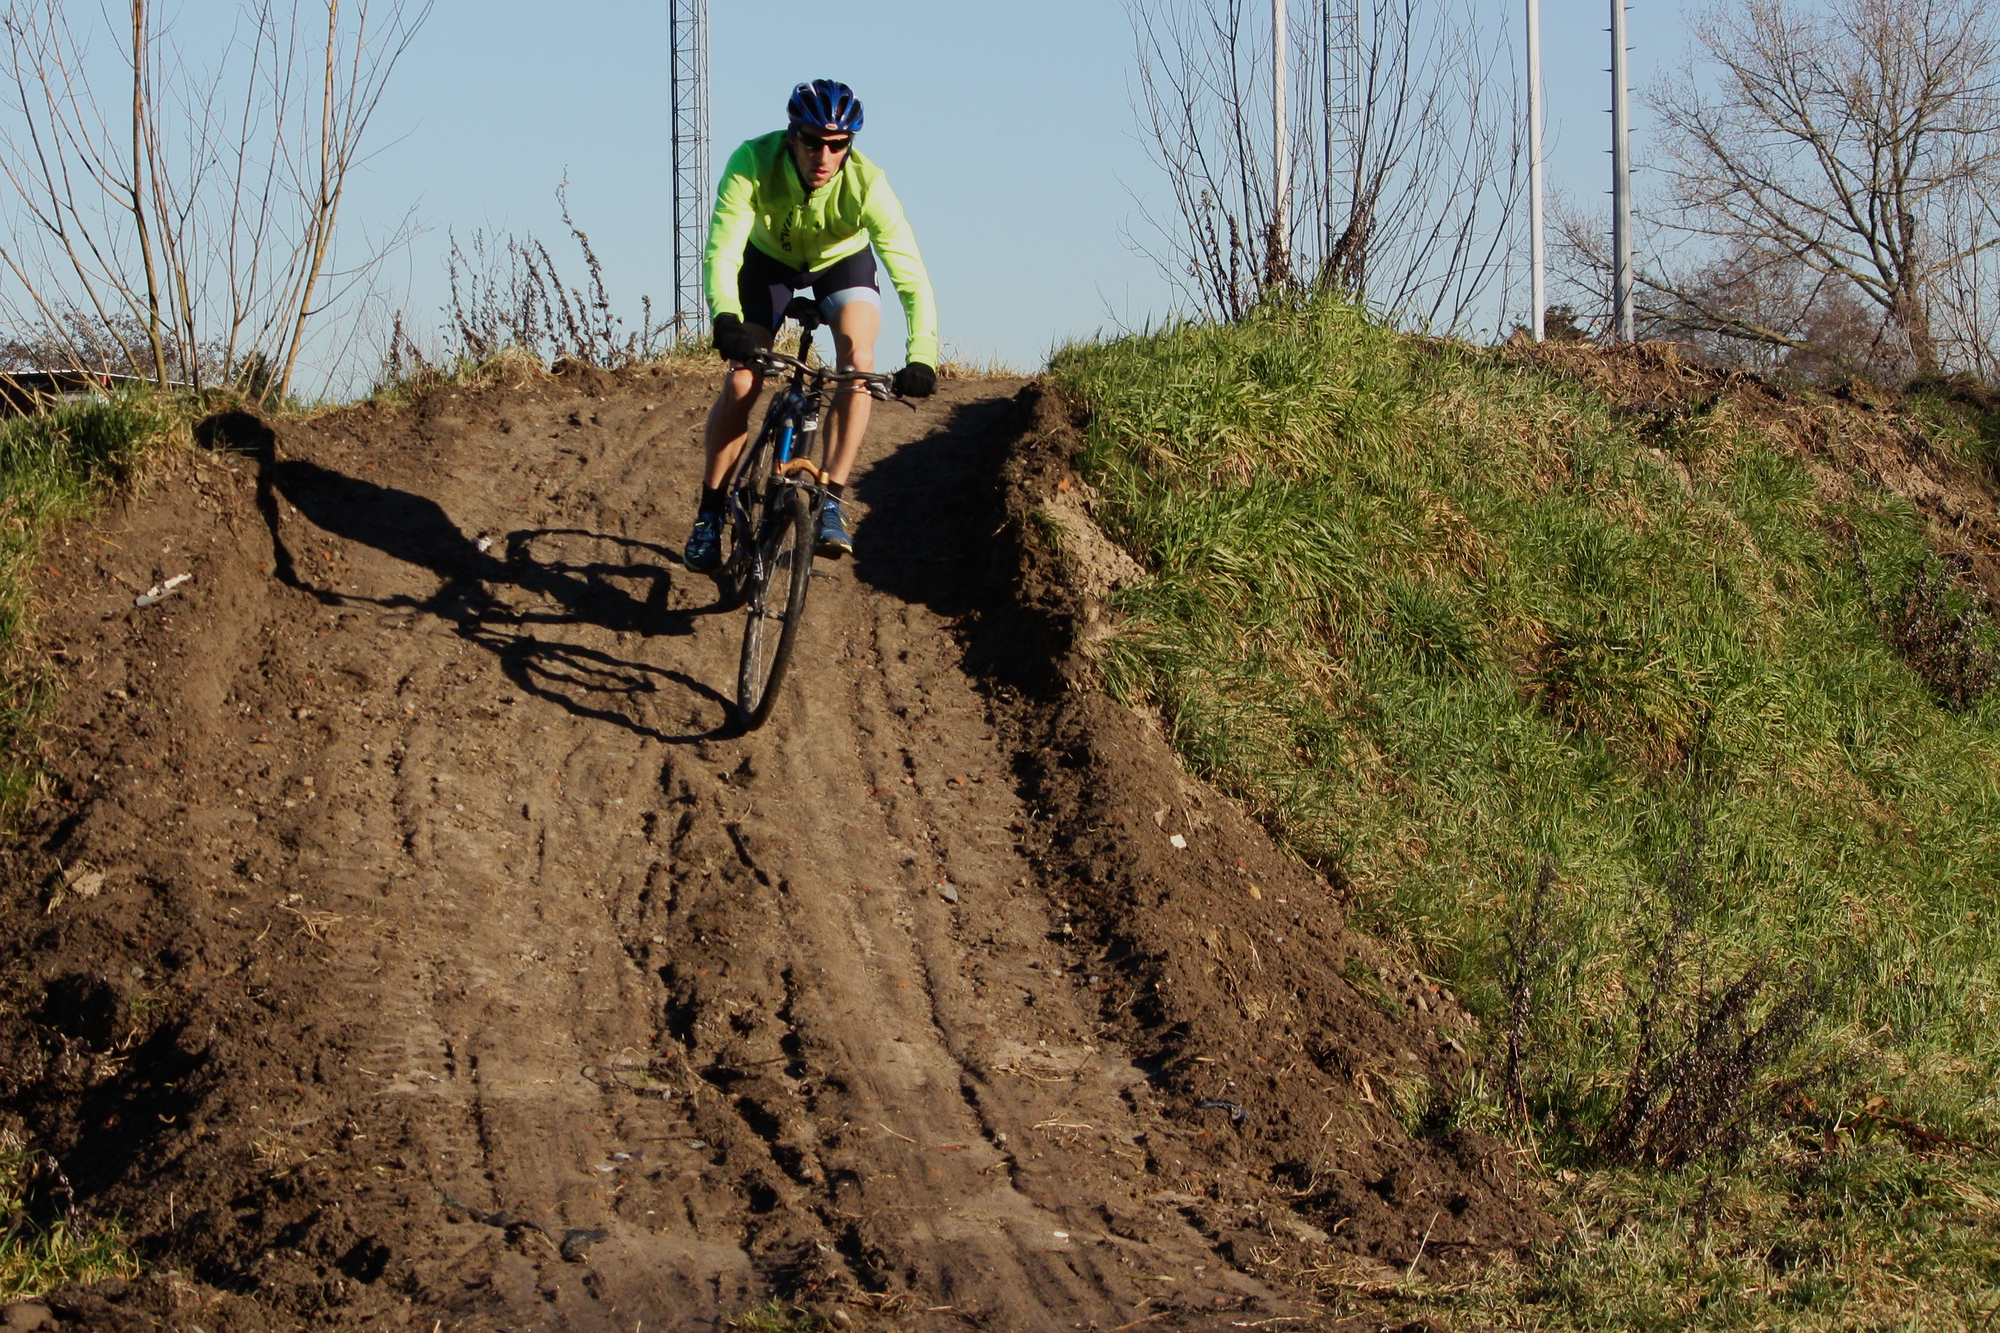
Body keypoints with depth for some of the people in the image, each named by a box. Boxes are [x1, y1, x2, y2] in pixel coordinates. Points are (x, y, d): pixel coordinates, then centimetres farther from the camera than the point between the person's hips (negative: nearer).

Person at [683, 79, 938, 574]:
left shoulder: (867, 184, -35)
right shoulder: (753, 163, -35)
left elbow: (911, 276, -37)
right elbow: (722, 250, -41)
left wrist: (922, 357, -50)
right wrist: (725, 319, -59)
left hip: (842, 261, 0)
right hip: (768, 260, 0)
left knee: (857, 358, -27)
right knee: (740, 383, -12)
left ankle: (831, 501, -21)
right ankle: (711, 510, 7)